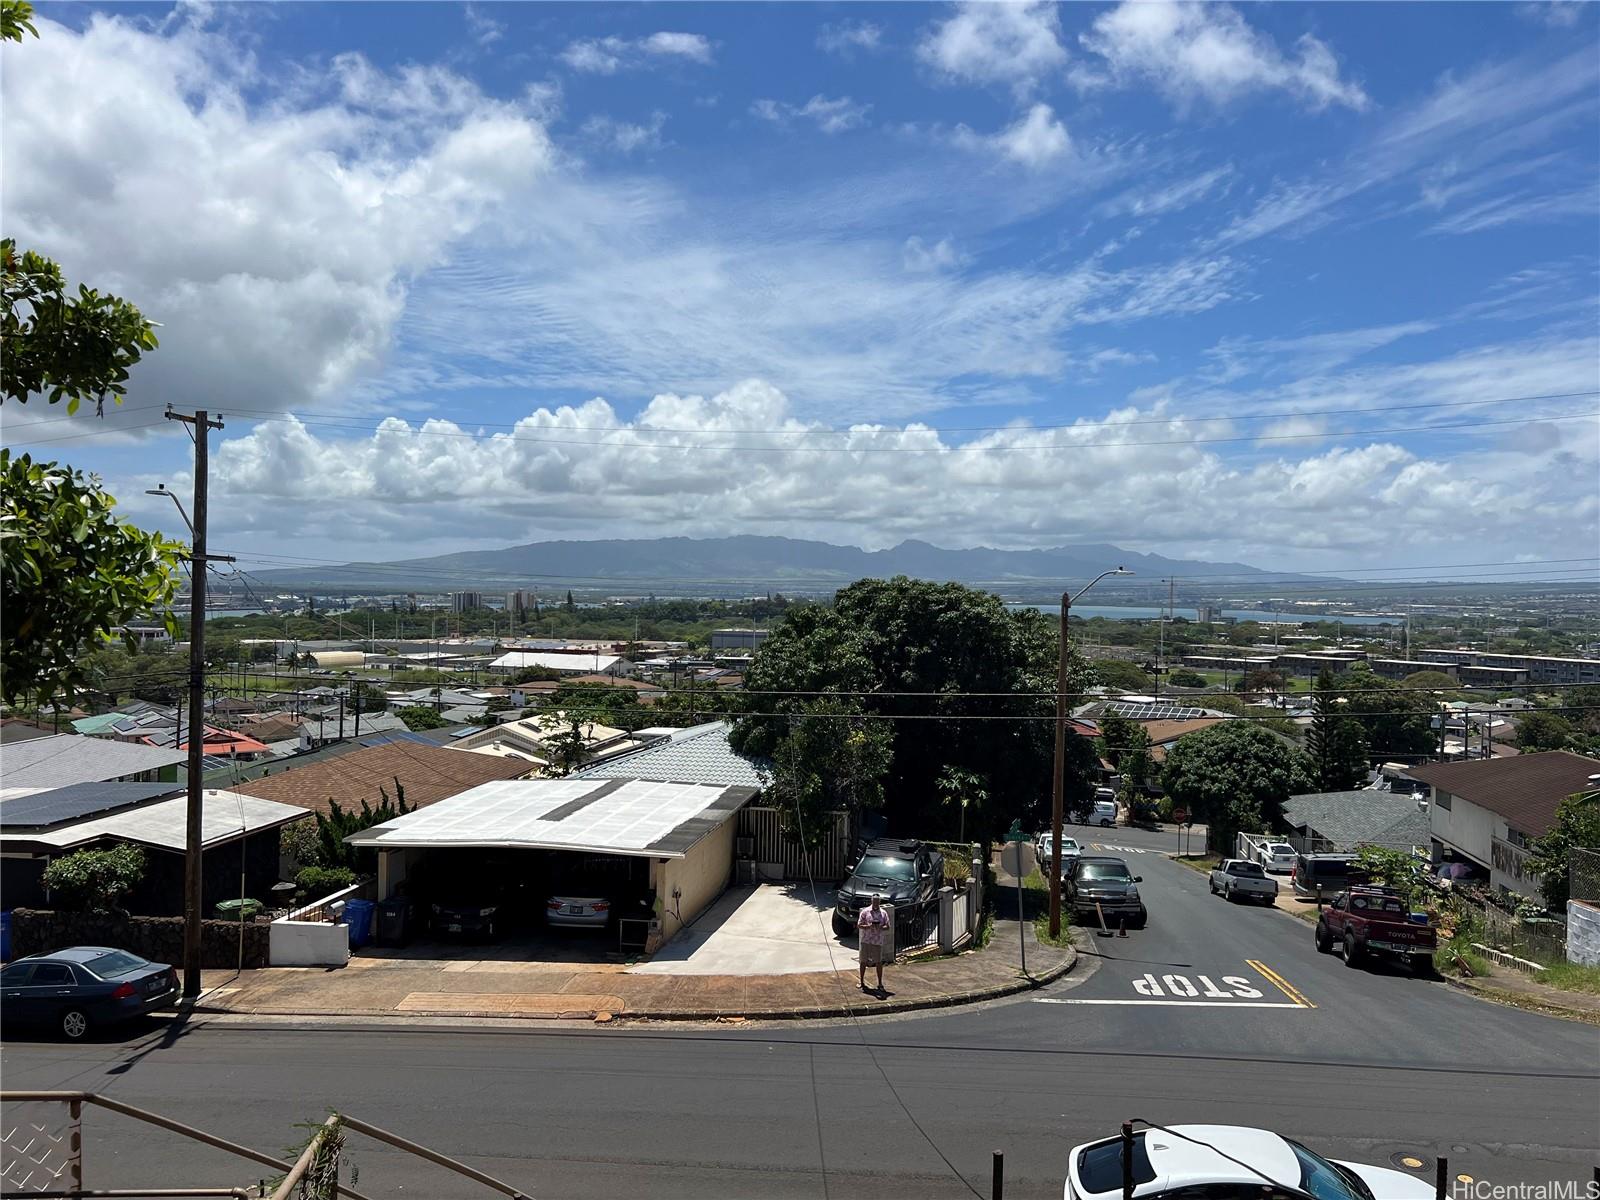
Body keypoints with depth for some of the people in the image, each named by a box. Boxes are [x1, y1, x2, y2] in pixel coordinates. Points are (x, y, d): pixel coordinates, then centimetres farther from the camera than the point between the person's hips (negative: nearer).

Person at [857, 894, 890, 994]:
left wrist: (880, 927, -16)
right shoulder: (865, 911, 0)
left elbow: (887, 927, 5)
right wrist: (868, 926, -19)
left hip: (878, 941, 1)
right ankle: (862, 983, 17)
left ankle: (880, 984, 13)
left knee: (879, 962, 3)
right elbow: (859, 925, -1)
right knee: (864, 962, 5)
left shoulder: (883, 913, 4)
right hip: (866, 940, -1)